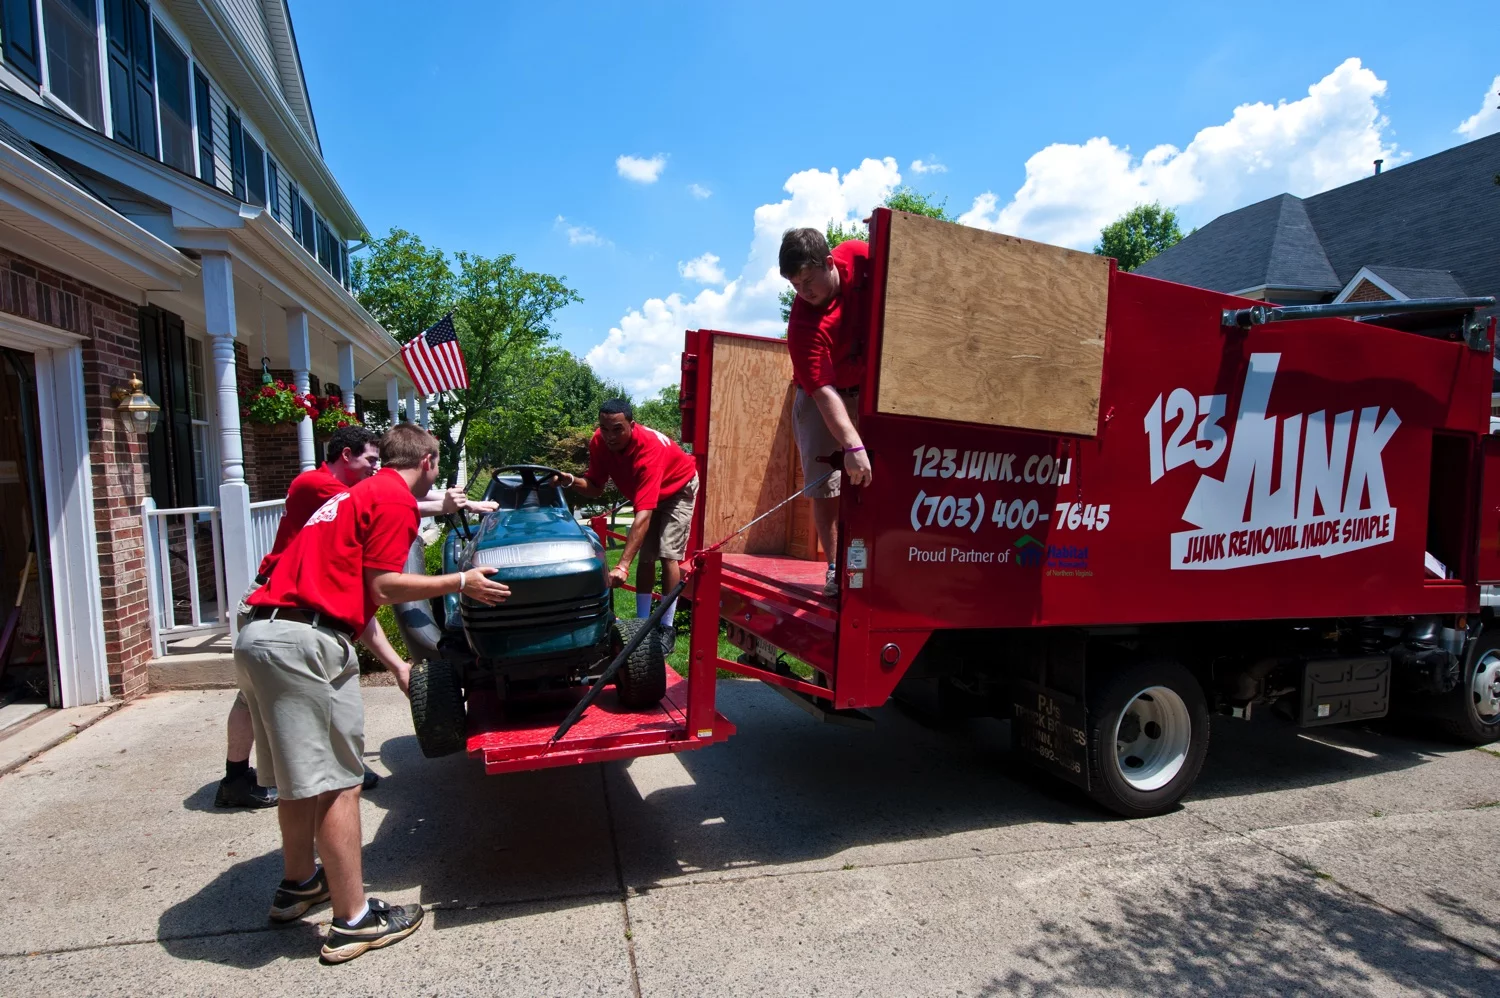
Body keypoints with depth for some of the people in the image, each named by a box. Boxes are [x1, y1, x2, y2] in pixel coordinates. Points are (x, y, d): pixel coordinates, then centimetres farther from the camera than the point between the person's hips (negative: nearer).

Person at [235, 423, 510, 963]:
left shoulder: (356, 494, 25)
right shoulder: (396, 498, -4)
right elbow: (382, 586, -11)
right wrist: (462, 582, -1)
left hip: (258, 634, 10)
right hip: (304, 641, -10)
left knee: (298, 771, 22)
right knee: (337, 780, -3)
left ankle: (299, 884, 37)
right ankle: (353, 921, 6)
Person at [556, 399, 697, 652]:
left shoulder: (649, 449, -44)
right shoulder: (599, 442, -24)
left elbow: (644, 514, -51)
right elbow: (595, 488, -15)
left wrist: (623, 566, -58)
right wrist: (570, 480, -38)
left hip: (678, 489, -6)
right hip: (646, 492, 6)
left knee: (668, 554, -13)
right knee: (645, 557, 3)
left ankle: (667, 627, -5)